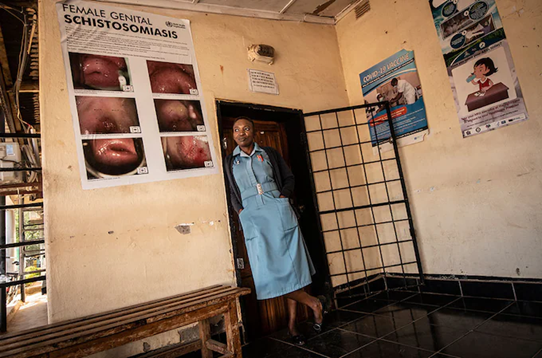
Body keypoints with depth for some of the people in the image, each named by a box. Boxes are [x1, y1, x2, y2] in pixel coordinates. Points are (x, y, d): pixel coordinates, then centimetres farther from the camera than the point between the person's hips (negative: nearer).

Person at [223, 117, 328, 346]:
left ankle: (292, 323, 16)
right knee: (268, 272, -7)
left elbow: (289, 178, 16)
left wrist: (283, 195, -1)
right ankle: (314, 303, 11)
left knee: (290, 266, 0)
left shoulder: (269, 154, 12)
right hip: (253, 218, 0)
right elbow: (230, 193, 15)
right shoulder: (229, 162, 12)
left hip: (278, 212, 1)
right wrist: (239, 209, -1)